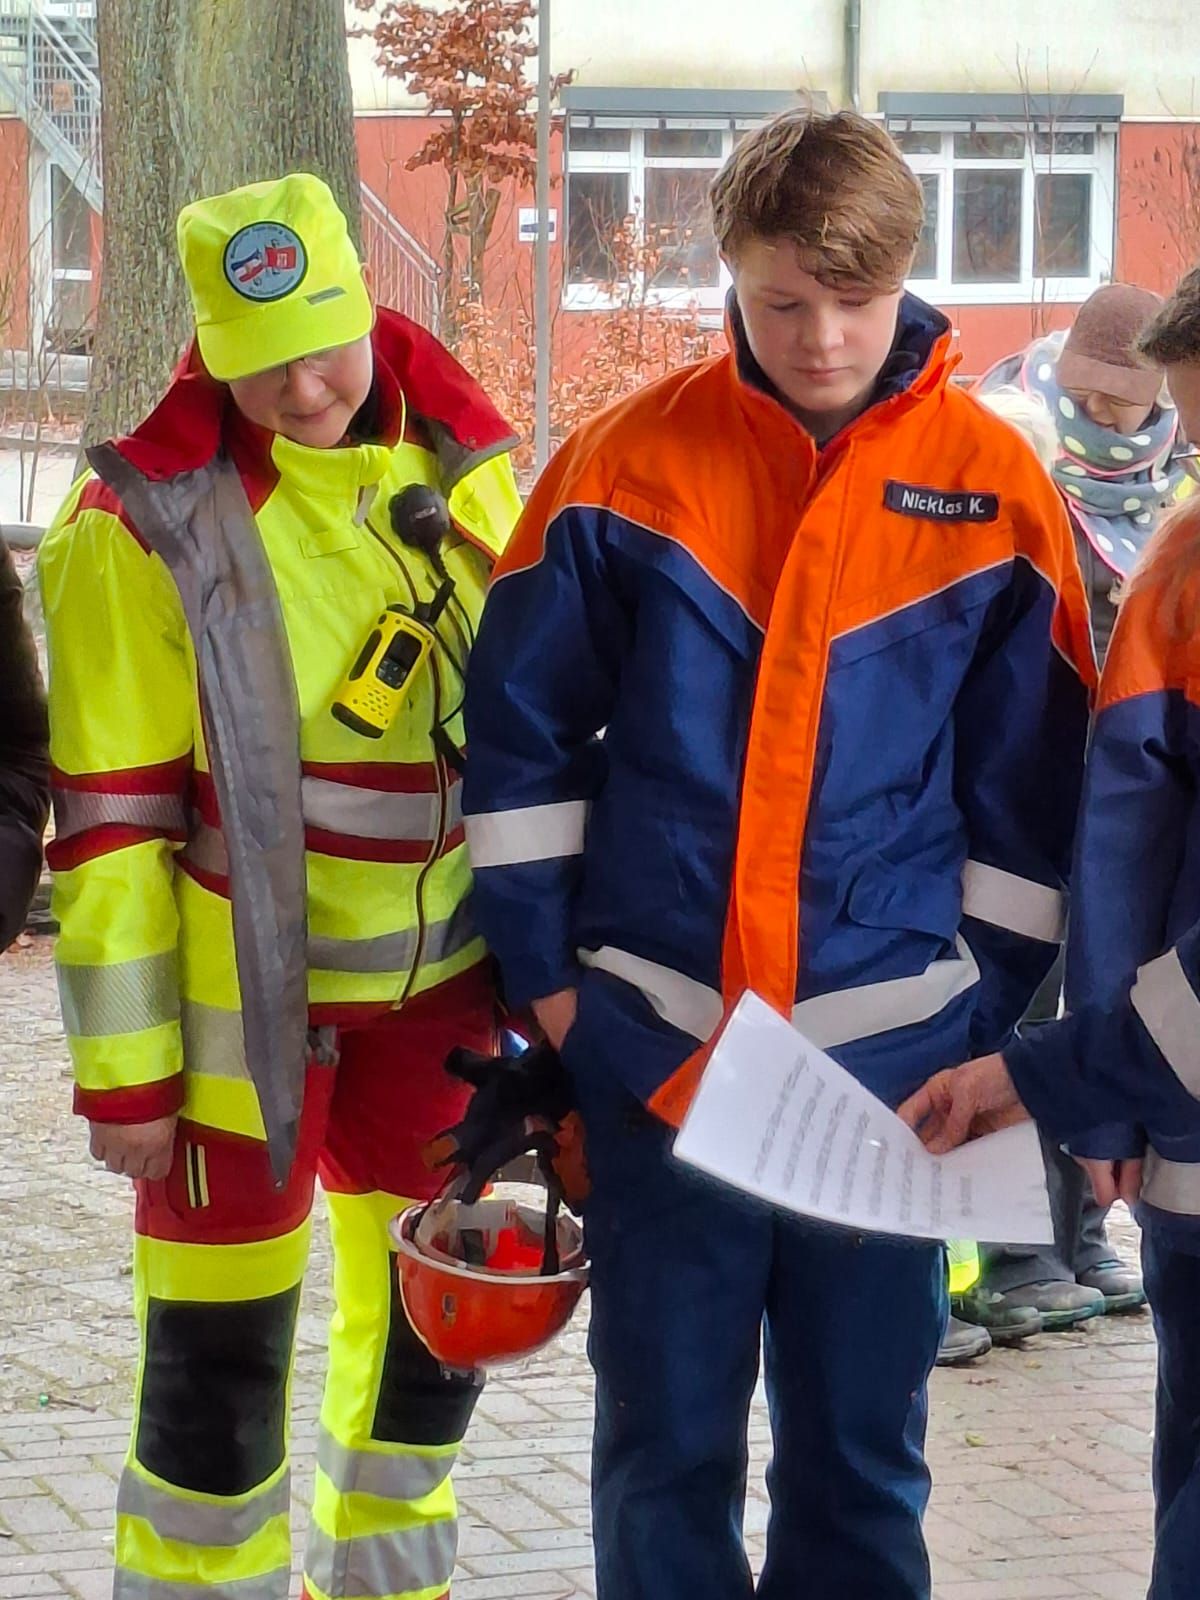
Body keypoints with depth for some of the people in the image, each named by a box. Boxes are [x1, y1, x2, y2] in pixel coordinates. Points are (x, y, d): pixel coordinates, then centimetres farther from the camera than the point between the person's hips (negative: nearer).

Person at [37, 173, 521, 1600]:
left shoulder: (462, 464, 0)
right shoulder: (147, 521, -14)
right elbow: (109, 821, -12)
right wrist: (124, 1073, -11)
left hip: (440, 973, 5)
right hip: (240, 995, -5)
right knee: (222, 1338, -2)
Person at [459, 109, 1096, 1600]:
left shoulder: (990, 485, -2)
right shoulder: (629, 466, -2)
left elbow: (1024, 789, 4)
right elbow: (523, 731, 4)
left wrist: (988, 1019, 2)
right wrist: (544, 967, 1)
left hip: (890, 1043, 0)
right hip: (654, 1039, 0)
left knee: (860, 1436, 8)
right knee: (665, 1433, 8)